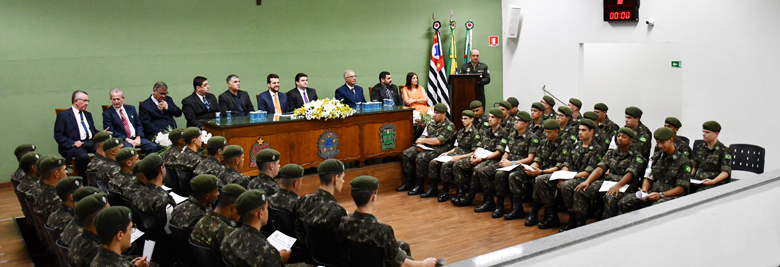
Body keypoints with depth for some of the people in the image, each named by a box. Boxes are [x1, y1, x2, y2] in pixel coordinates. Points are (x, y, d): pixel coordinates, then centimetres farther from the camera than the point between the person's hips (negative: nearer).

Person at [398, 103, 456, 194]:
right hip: (426, 147, 8)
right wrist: (419, 144, -7)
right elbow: (424, 136, 15)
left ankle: (420, 186, -18)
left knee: (420, 158, -32)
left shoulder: (449, 126, -8)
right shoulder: (431, 123, 16)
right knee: (406, 154, -7)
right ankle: (409, 182, 0)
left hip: (438, 150, -8)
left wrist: (423, 140, -9)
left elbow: (438, 141, -17)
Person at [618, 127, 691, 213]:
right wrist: (644, 189, -6)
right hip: (652, 192, 5)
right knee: (623, 203, -19)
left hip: (670, 196, -5)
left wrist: (661, 195, -16)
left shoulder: (683, 161, 2)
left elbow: (680, 189, -3)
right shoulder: (656, 157, 19)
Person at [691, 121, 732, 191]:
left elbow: (726, 172, -5)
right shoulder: (700, 148, 18)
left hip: (715, 183, -5)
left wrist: (713, 181, -21)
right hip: (697, 180, 5)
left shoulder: (724, 150, 1)